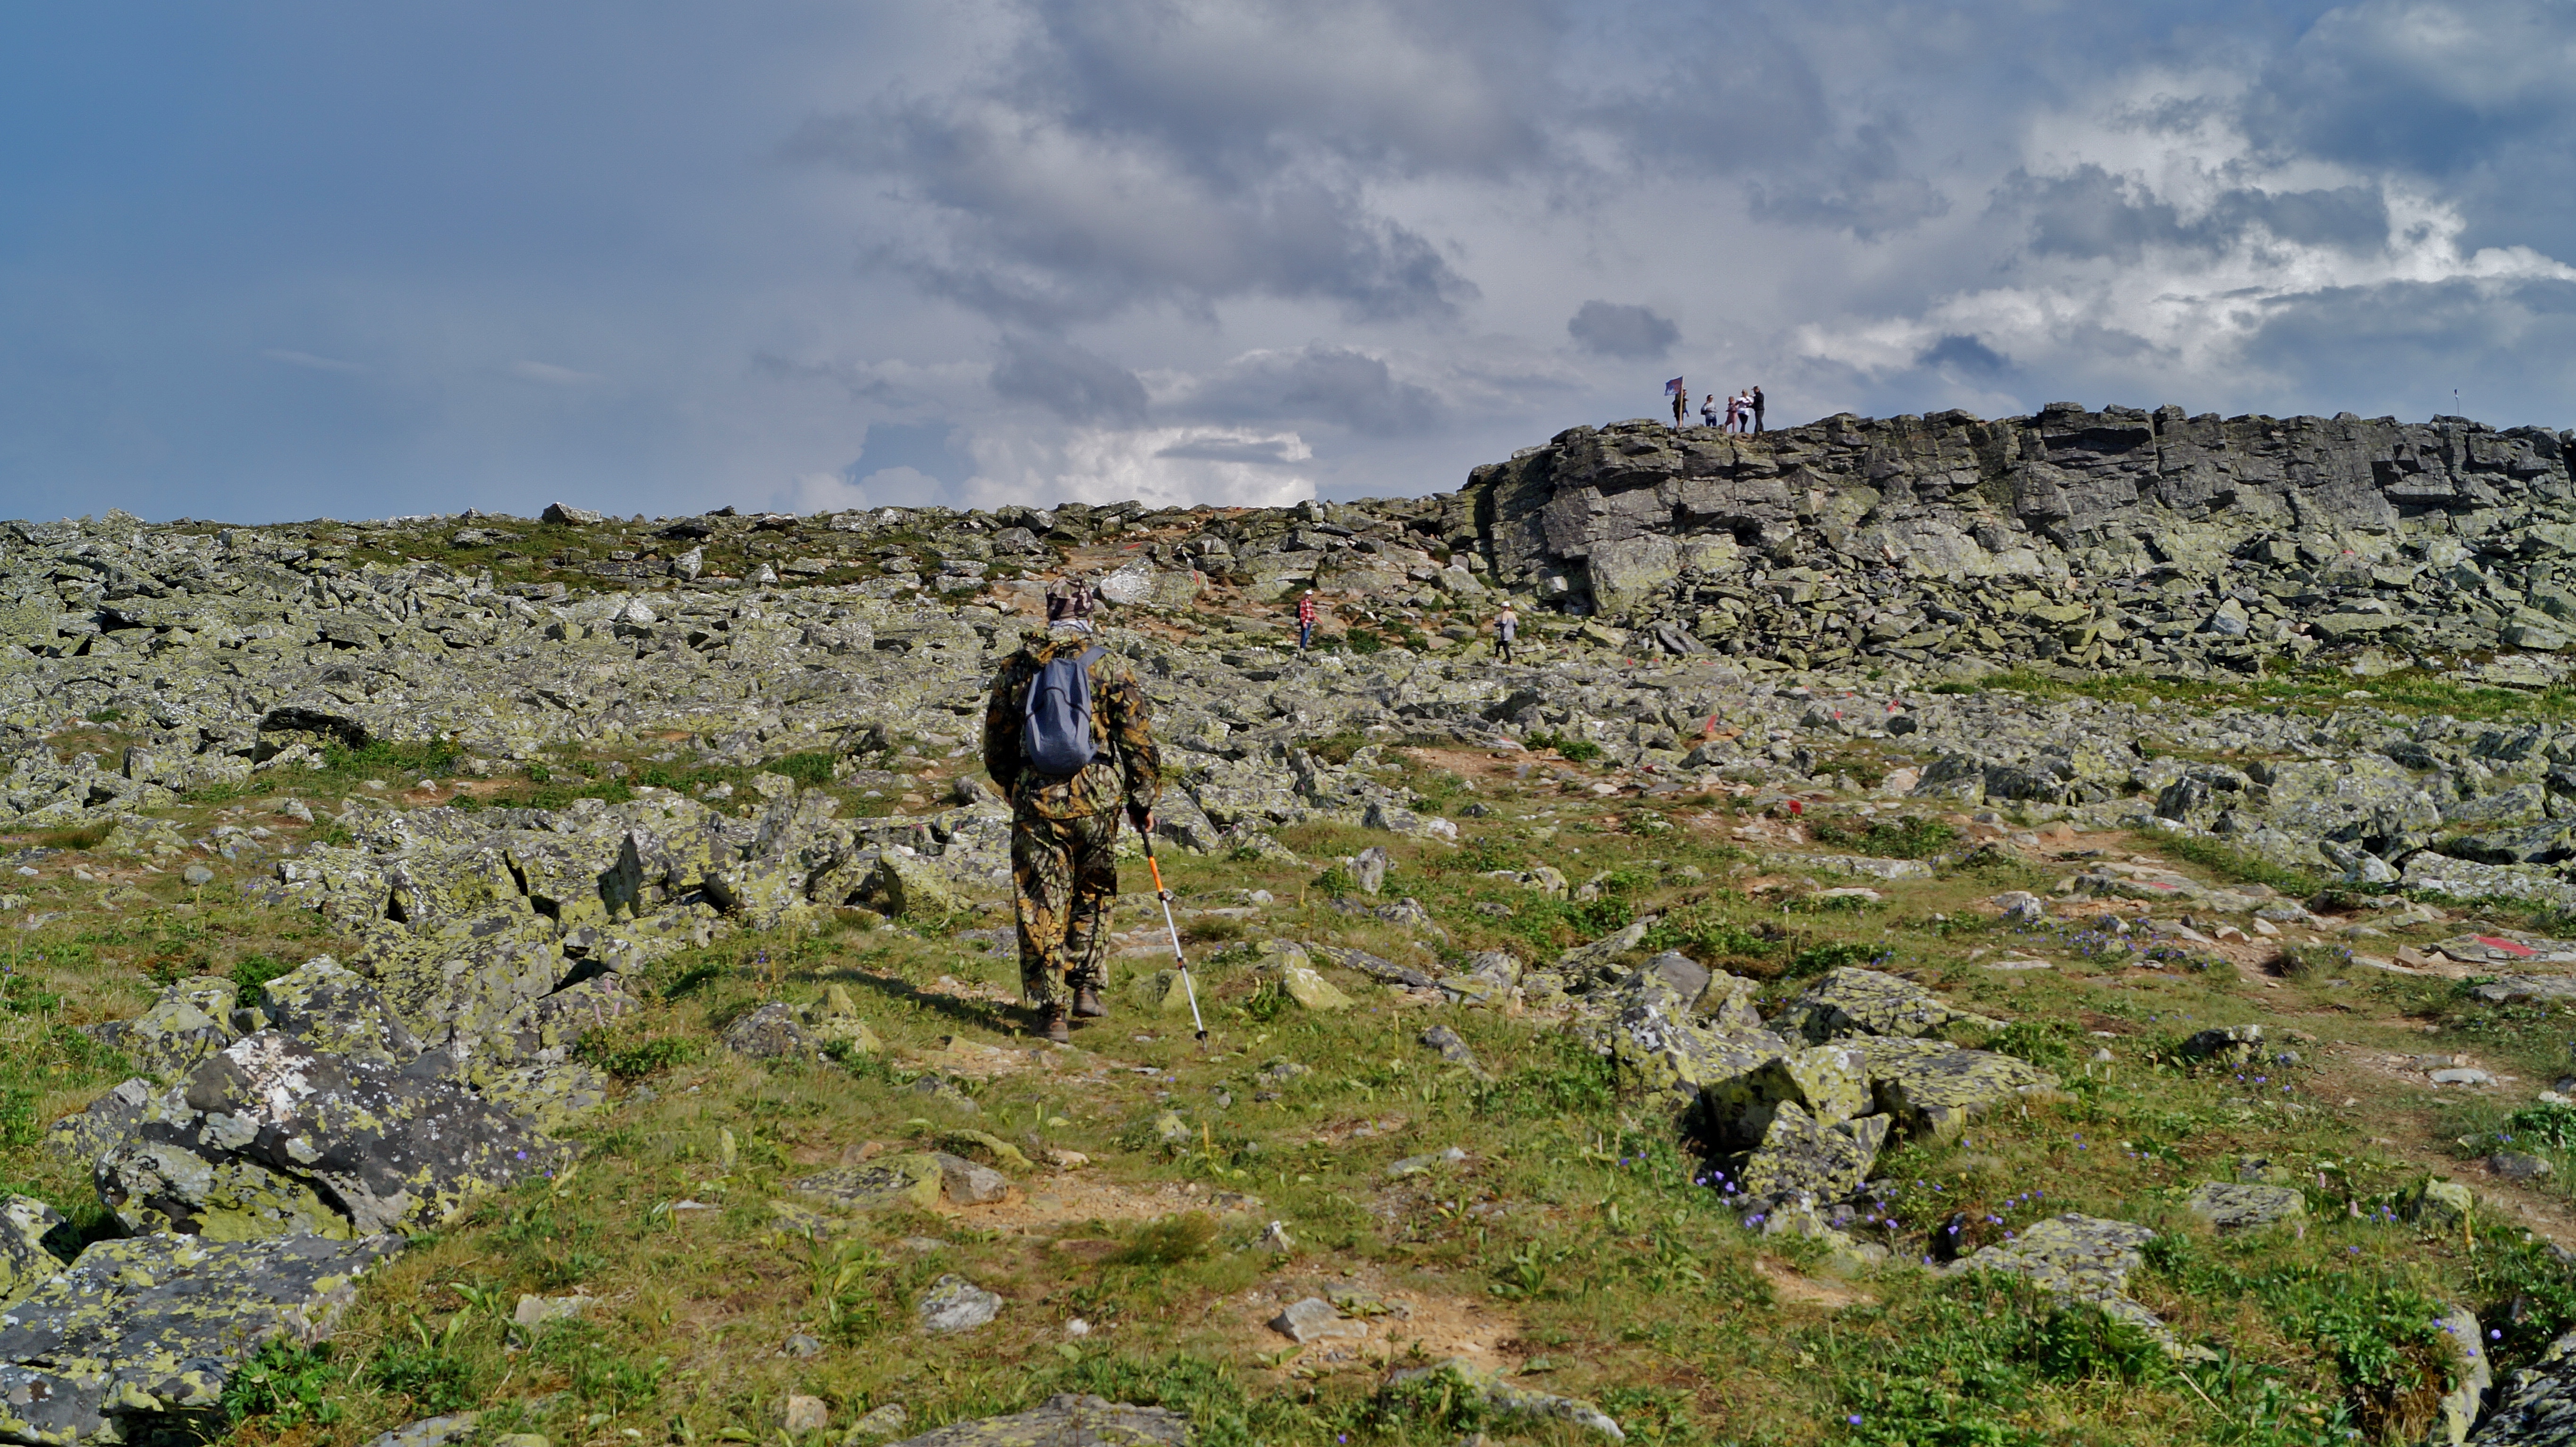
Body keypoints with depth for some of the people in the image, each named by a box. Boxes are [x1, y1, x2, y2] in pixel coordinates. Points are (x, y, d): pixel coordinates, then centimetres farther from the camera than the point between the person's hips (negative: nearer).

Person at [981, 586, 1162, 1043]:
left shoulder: (1015, 667, 5)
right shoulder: (1109, 667, -3)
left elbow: (996, 747, 14)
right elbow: (1137, 739, -3)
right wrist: (1144, 800, 8)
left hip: (1035, 800, 1)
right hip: (1096, 799, -1)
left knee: (1043, 907, 5)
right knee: (1094, 893, 20)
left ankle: (1052, 1010, 3)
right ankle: (1085, 986, 15)